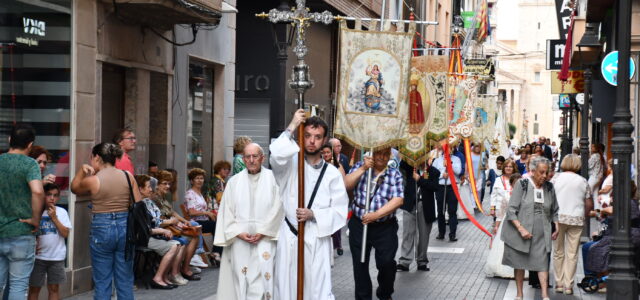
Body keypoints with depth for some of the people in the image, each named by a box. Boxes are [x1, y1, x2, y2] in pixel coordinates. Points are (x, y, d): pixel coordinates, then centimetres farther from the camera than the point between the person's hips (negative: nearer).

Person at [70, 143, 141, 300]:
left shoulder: (92, 180, -8)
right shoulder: (128, 176, 0)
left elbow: (74, 188, 13)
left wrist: (82, 170, 13)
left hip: (101, 228, -3)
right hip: (125, 227, 3)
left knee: (102, 282, 5)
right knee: (125, 281, 10)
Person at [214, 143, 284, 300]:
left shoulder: (272, 178, 2)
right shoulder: (234, 181, 10)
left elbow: (277, 208, -3)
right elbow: (227, 211, 7)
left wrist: (262, 232, -9)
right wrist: (239, 233, -5)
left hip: (264, 238, -2)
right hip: (239, 240, 2)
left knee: (263, 274, -14)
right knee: (241, 278, -1)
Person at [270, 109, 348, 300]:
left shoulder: (332, 173, 6)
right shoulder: (290, 163, 3)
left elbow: (340, 211, 2)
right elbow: (277, 157, -22)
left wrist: (313, 215, -13)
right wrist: (292, 127, -17)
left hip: (317, 241, 0)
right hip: (289, 238, 0)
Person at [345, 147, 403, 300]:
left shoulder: (395, 174, 3)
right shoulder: (359, 167, 6)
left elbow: (398, 200, -9)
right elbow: (346, 186, -9)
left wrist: (376, 215, -18)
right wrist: (363, 168, -15)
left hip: (385, 227, -1)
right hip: (359, 225, 1)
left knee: (386, 262, -10)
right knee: (360, 264, 5)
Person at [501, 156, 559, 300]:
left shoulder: (549, 187, 4)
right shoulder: (521, 184, -8)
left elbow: (554, 210, 16)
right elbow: (511, 210, -10)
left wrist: (557, 228, 5)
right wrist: (521, 229, -17)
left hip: (541, 234, 2)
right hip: (520, 233, -2)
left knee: (543, 263, -5)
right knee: (520, 263, 8)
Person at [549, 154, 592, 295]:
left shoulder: (556, 179, 1)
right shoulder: (582, 181, 4)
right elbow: (589, 204, 4)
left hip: (558, 218, 0)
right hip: (576, 220, 0)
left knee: (558, 252, 11)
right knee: (572, 254, 4)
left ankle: (559, 283, 13)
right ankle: (568, 286, 3)